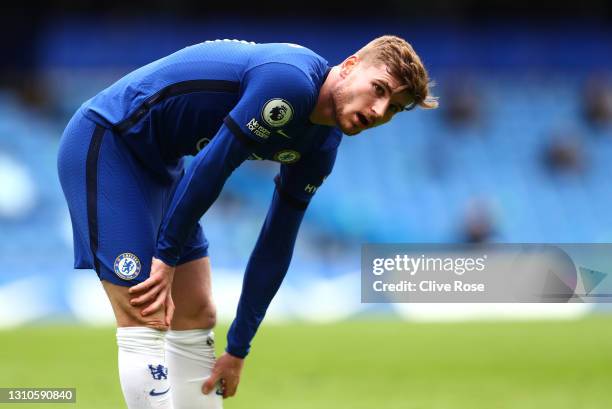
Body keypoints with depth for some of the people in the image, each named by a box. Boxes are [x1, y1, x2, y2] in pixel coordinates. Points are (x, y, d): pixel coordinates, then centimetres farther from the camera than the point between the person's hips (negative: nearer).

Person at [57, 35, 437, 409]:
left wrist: (238, 349, 9)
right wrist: (166, 258, -16)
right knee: (146, 322, -14)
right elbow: (209, 168, -24)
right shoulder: (290, 82, -27)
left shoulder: (319, 148, 3)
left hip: (155, 163, 10)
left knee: (197, 319, 10)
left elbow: (276, 247, 7)